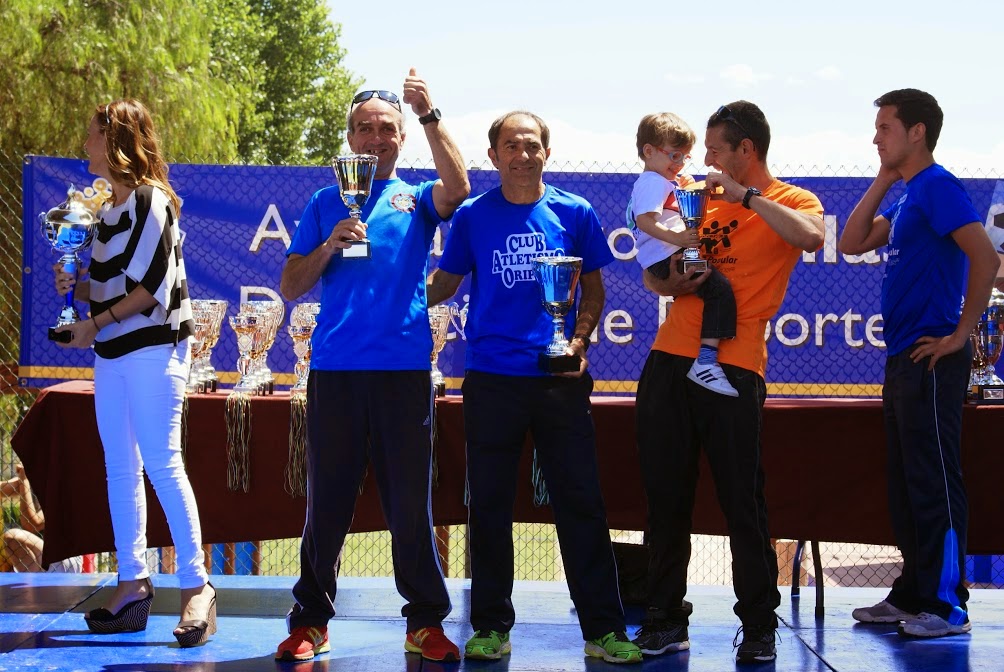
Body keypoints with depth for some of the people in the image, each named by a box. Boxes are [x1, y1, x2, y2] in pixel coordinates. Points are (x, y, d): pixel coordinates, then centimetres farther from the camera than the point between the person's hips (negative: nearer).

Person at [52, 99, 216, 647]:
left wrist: (95, 324, -14)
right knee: (120, 470, 7)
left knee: (161, 463, -12)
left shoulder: (151, 201, -10)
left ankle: (195, 584, -10)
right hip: (112, 353, 9)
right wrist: (77, 286, 3)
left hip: (152, 348, -9)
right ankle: (132, 584, 10)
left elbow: (152, 287, -16)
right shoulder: (111, 208, 16)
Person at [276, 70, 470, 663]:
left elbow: (457, 188, -13)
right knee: (327, 501, 4)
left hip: (404, 369, -1)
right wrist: (329, 244, -8)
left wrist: (430, 115, -19)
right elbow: (291, 287, 9)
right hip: (335, 369, 1)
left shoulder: (416, 199, 11)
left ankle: (426, 622, 11)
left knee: (410, 502, 2)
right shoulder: (326, 203, 14)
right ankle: (311, 620, 13)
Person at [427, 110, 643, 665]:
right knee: (489, 506, 5)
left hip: (559, 378, 0)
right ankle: (491, 626, 16)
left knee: (580, 503, -1)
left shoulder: (574, 213, 5)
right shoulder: (472, 216, 5)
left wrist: (579, 339, -6)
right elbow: (444, 283, 11)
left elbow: (593, 289, 11)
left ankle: (603, 629, 6)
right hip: (491, 380, 0)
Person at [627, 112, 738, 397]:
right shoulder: (654, 182, -9)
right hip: (668, 257, -12)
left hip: (662, 261, 12)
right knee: (720, 289, -27)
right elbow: (645, 220, -25)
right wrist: (676, 238, -36)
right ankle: (705, 361, -36)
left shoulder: (660, 181, 27)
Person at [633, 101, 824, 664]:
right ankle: (666, 620, 16)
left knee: (743, 504, -3)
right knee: (666, 499, 7)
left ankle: (759, 626, 8)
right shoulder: (705, 200, 19)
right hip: (669, 363, 6)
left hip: (733, 368, -5)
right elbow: (653, 274, 23)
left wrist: (747, 196, -14)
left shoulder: (792, 201, 3)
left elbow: (811, 237, -22)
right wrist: (670, 282, 0)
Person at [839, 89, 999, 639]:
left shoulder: (938, 187, -12)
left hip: (931, 360, -10)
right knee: (906, 482, 13)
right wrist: (883, 181, 9)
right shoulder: (907, 196, 16)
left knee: (933, 482, -6)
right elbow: (851, 244, 15)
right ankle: (913, 594, 21)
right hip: (903, 357, 10)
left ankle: (946, 605, -1)